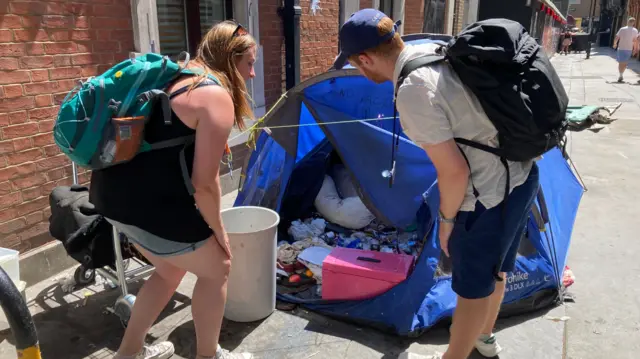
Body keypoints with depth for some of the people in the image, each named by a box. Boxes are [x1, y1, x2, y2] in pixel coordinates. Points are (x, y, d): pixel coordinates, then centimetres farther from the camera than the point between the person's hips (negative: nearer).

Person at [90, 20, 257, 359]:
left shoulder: (178, 77, 16)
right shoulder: (216, 97, -14)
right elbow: (203, 183, -17)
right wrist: (219, 232, 0)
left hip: (115, 190, 10)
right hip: (148, 202, -10)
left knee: (172, 269, 27)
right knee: (215, 270, 11)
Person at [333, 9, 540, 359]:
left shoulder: (412, 90, -25)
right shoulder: (437, 50, 2)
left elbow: (454, 171, -24)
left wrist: (446, 218, -5)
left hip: (490, 195, -9)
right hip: (522, 174, 9)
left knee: (473, 287, 12)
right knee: (493, 270, 28)